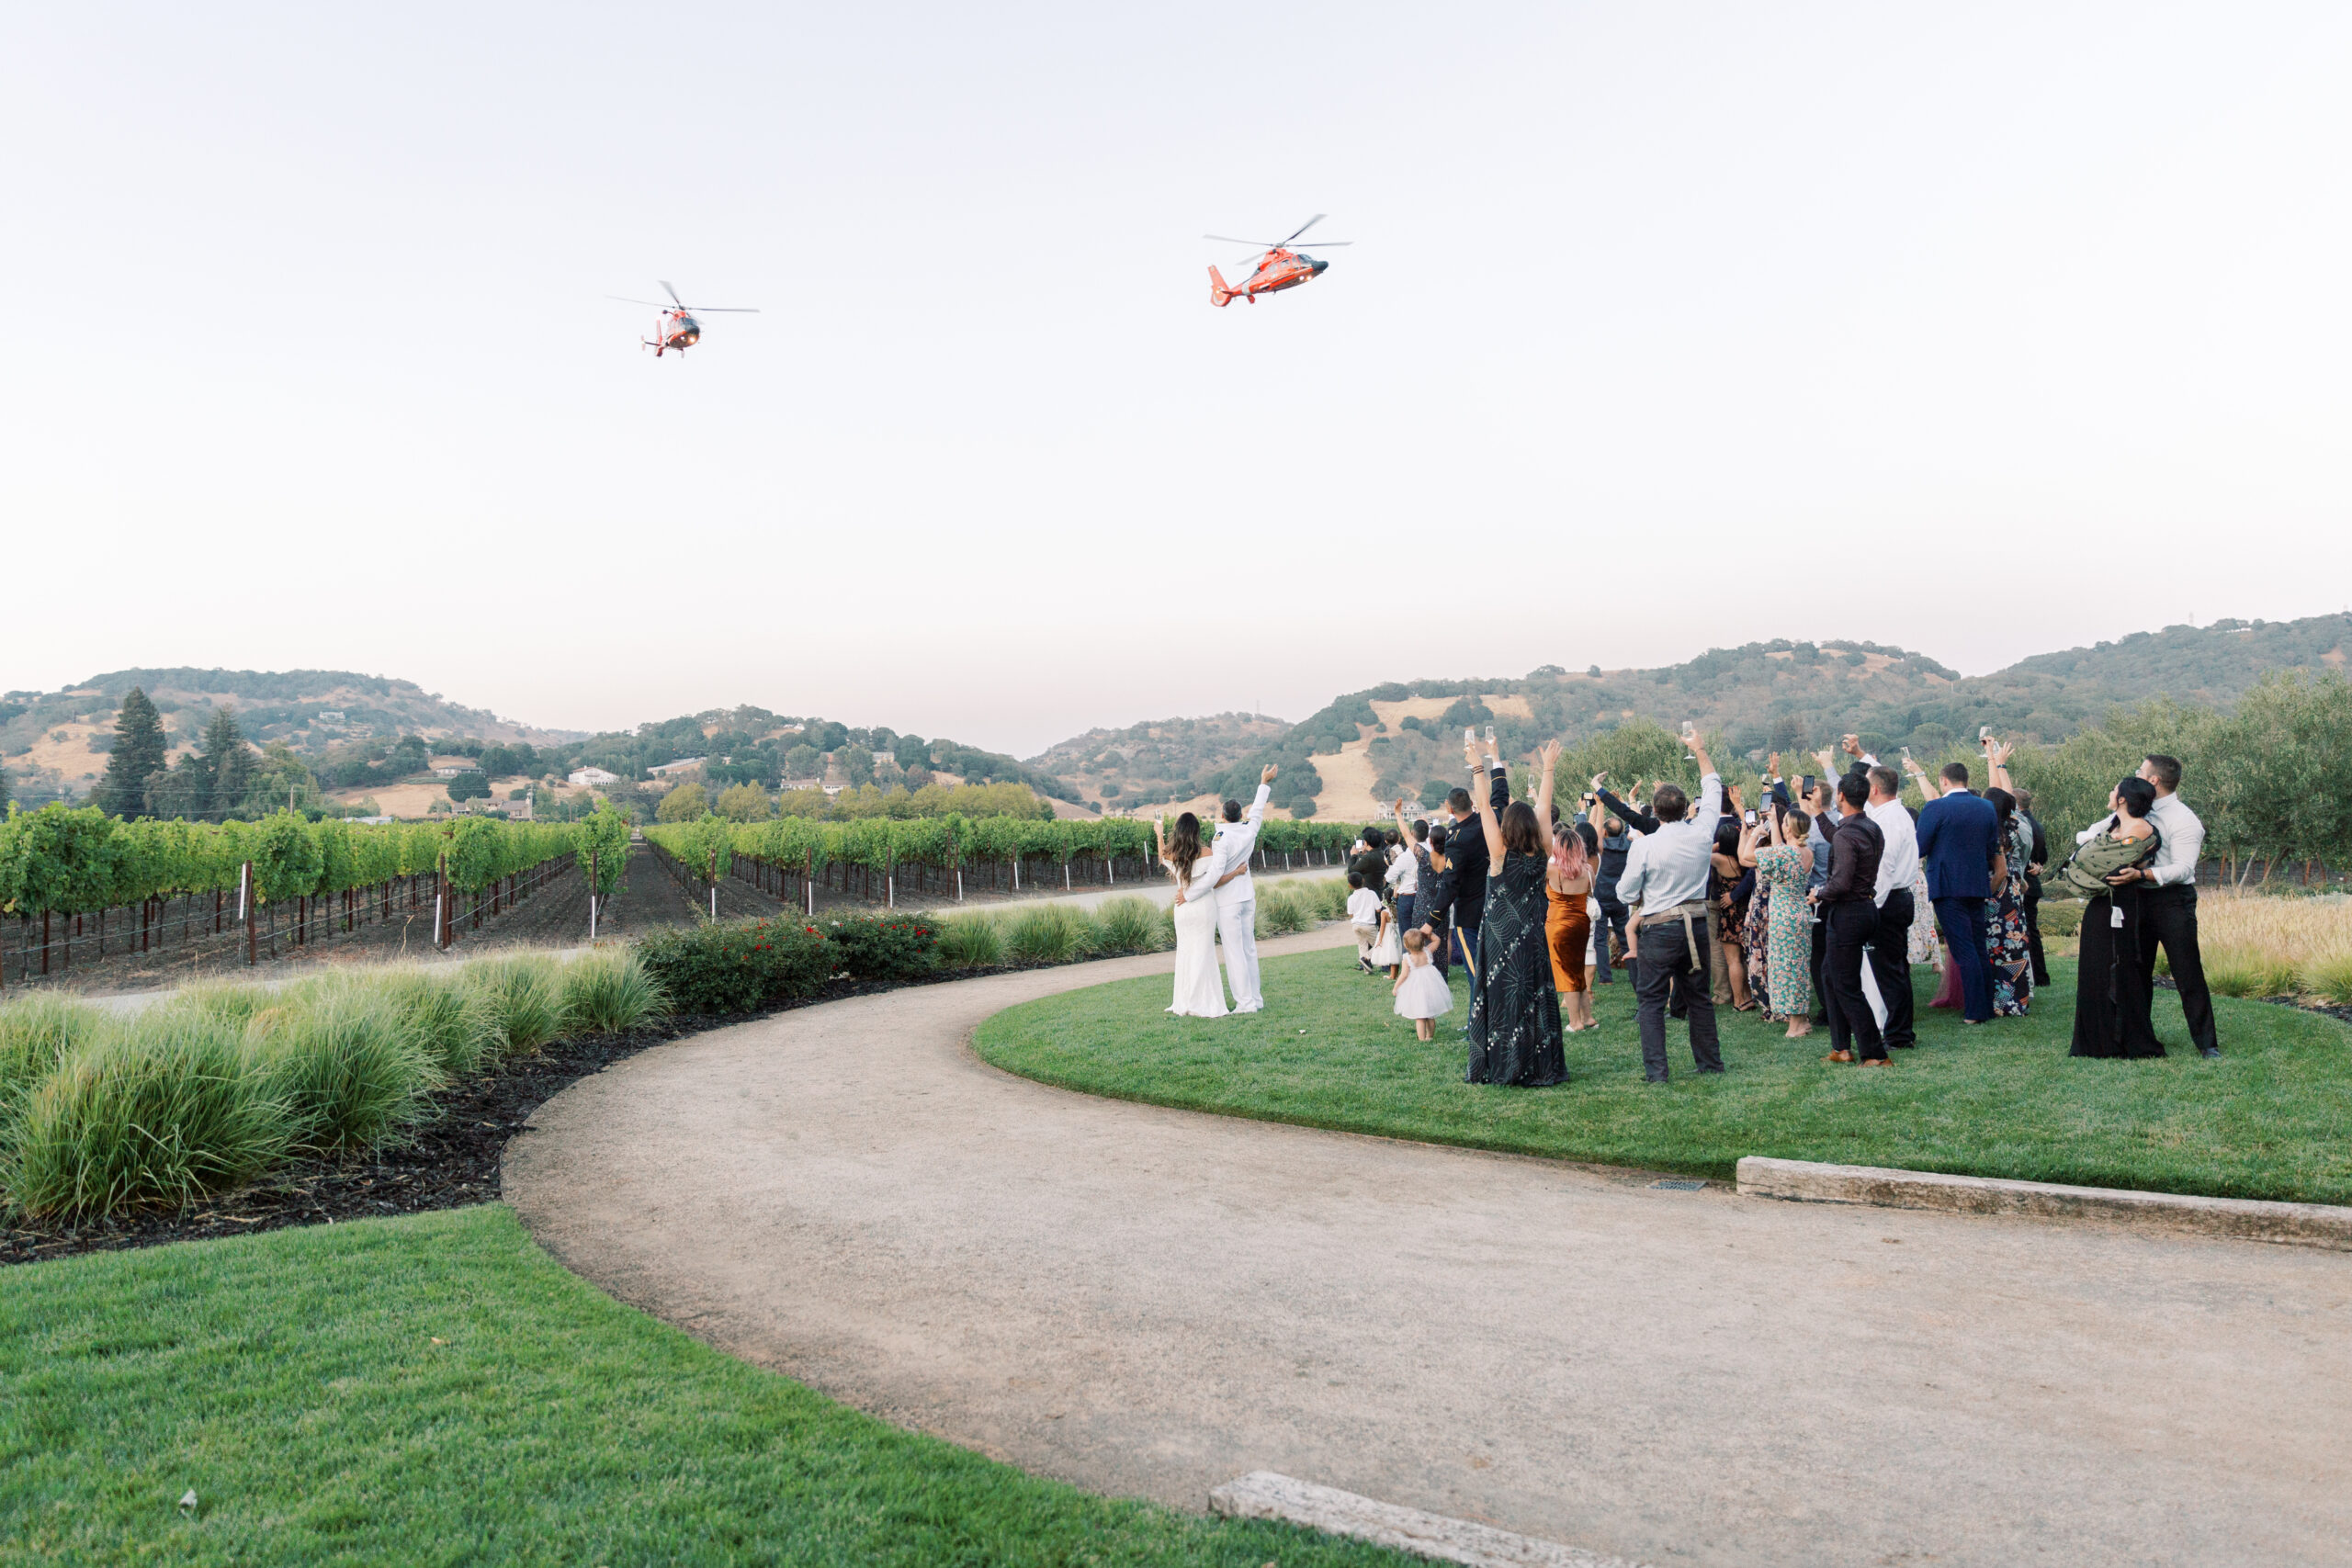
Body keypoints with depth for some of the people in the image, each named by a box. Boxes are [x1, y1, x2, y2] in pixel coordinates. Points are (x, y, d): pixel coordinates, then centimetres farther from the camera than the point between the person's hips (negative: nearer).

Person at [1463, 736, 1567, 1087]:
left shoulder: (1501, 855, -13)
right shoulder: (1541, 855, -4)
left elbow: (1485, 807, -13)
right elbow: (1544, 807, 4)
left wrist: (1480, 767, -11)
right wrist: (1548, 768, 11)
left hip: (1501, 942, -3)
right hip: (1533, 940, 4)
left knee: (1500, 998, 2)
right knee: (1535, 998, 8)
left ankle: (1500, 1067, 6)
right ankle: (1538, 1067, 13)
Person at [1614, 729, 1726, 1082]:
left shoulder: (1644, 846, -14)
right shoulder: (1701, 833, -5)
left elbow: (1626, 893, -5)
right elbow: (1713, 789, 12)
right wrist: (1700, 751, 22)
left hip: (1659, 929, -4)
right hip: (1697, 924, 4)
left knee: (1652, 1000, 1)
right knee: (1699, 997, 16)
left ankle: (1656, 1070, -3)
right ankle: (1710, 1062, 23)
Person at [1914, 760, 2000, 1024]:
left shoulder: (1936, 808, -12)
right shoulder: (1988, 807, 6)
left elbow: (1919, 848, -10)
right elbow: (1993, 849, 11)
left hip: (1948, 886, -6)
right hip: (1978, 887, 6)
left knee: (1963, 951, -5)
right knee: (1979, 948, 14)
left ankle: (1975, 1011, -6)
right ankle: (1987, 1006, 19)